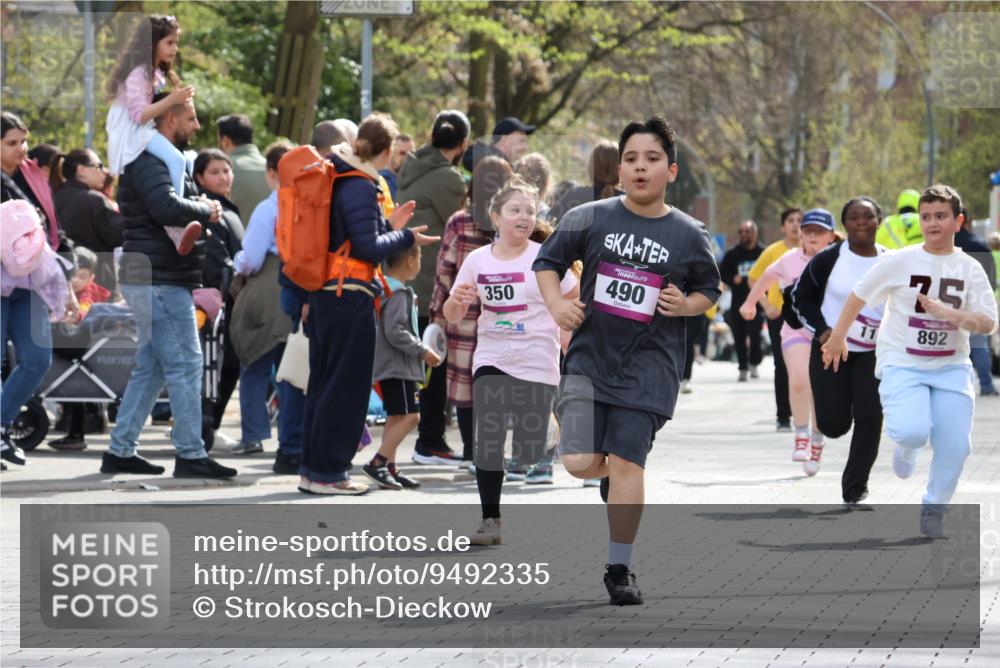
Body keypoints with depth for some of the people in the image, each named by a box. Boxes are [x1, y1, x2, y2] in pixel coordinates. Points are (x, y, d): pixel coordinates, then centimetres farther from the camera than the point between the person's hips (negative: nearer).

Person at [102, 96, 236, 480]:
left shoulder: (162, 160, 20)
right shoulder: (148, 161, -15)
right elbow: (167, 207, -31)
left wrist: (201, 207, 2)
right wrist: (206, 210, -14)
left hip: (158, 282, 11)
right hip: (160, 282, -11)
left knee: (150, 368, 13)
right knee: (185, 365, -8)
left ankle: (120, 451, 17)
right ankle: (191, 455, -5)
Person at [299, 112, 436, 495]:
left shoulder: (337, 178, 14)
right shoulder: (359, 187, -14)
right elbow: (367, 248, -17)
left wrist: (388, 226, 19)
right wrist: (406, 238, -4)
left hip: (323, 293, 10)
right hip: (349, 295, -10)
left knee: (323, 383, 14)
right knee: (347, 385, -3)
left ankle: (312, 469, 17)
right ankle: (327, 473, -1)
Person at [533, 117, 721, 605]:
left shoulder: (689, 236, 0)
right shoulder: (589, 219, -1)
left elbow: (709, 290, 15)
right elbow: (547, 262, 10)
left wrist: (686, 304, -7)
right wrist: (556, 305, -8)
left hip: (648, 365, -1)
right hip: (589, 358, 1)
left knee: (625, 463, -9)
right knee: (580, 463, -9)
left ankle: (620, 569, 3)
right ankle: (613, 476, 29)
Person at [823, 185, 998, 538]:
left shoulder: (970, 269, 0)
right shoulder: (899, 261, -5)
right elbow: (859, 295, 7)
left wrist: (949, 313, -22)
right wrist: (837, 337, 15)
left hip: (951, 366, 2)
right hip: (902, 363, -2)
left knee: (955, 445, -8)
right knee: (913, 431, -25)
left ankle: (934, 506, 17)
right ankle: (906, 447, 14)